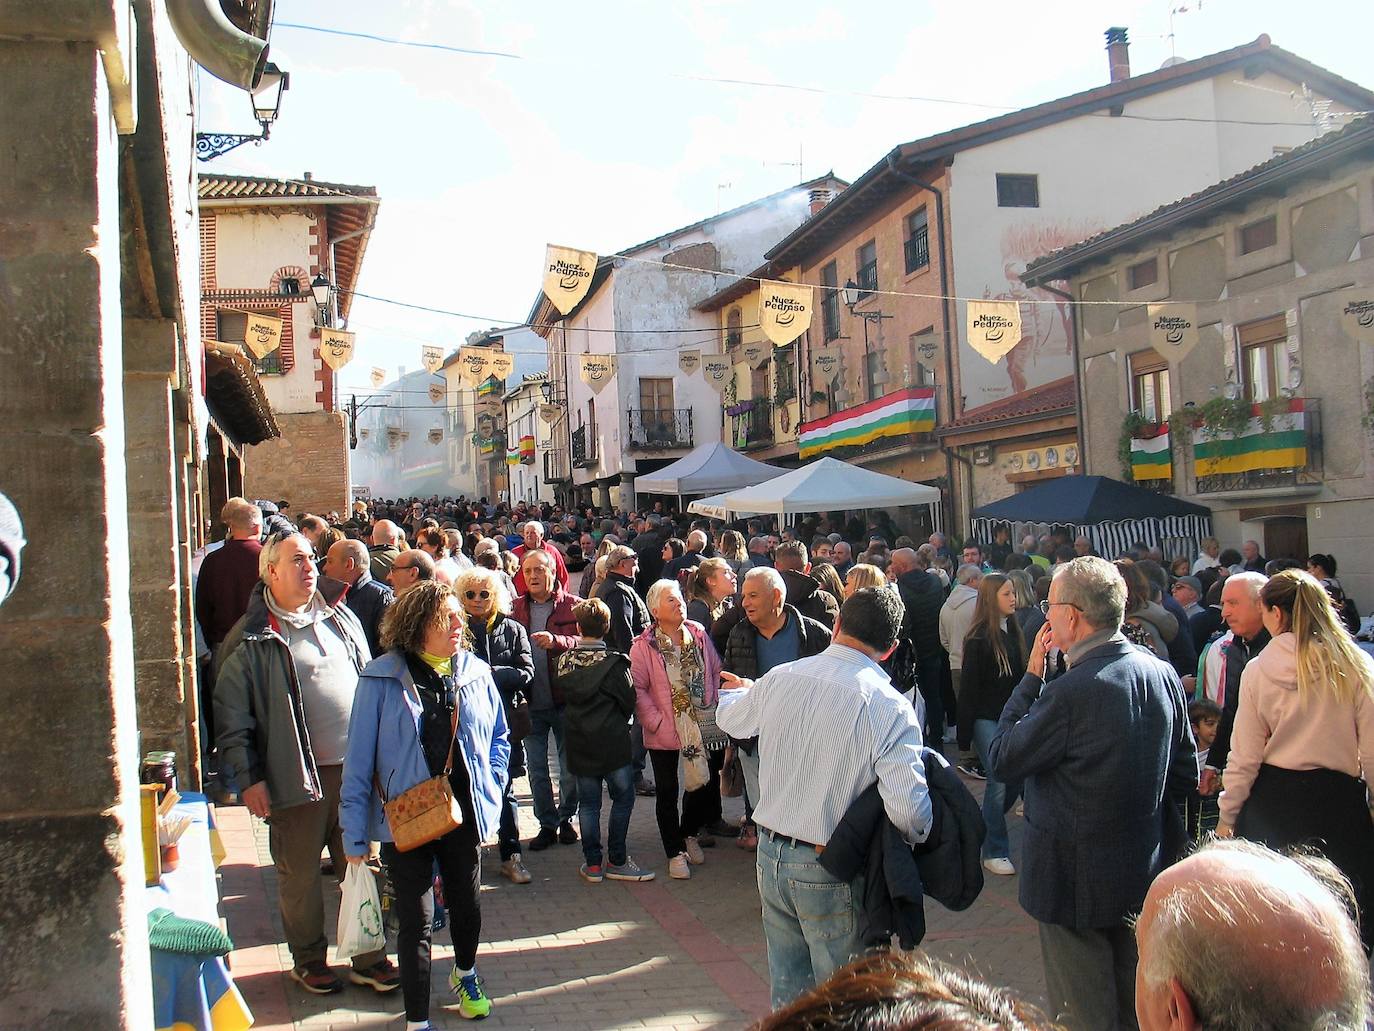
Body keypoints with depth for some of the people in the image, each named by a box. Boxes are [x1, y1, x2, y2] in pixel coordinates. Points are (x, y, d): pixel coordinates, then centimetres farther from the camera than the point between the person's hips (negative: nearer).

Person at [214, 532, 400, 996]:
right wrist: (248, 778, -10)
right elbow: (231, 715, -6)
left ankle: (368, 957, 26)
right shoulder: (252, 638, -7)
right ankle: (308, 960, 28)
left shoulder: (341, 619, 10)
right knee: (300, 875, 9)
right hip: (296, 775, -4)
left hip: (354, 767, 4)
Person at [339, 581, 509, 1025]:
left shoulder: (475, 672, 0)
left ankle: (465, 973, 49)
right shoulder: (383, 678, -10)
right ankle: (417, 1019, 17)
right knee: (416, 920, 2)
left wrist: (491, 785, 1)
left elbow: (499, 736, 14)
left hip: (466, 814, 4)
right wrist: (355, 831, -8)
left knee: (467, 905, 19)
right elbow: (359, 759, -8)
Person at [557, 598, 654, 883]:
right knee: (623, 798, 8)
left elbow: (561, 697, 9)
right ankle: (617, 862, 10)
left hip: (578, 743, 4)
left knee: (588, 802, 10)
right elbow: (629, 701, -6)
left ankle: (592, 864, 15)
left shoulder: (563, 662, -2)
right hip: (612, 742, -4)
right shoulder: (614, 663, -14)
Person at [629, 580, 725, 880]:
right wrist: (656, 720, -14)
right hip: (665, 732, -3)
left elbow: (716, 672, 10)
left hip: (704, 728, 3)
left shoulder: (700, 636, 3)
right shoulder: (644, 646, -8)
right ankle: (676, 852, 21)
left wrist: (714, 706, 3)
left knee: (705, 784, 11)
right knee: (667, 793, 6)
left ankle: (689, 834, 37)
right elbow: (637, 688, -9)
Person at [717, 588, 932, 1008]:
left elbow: (730, 719, 17)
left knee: (787, 987, 21)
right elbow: (909, 810, -26)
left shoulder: (778, 679, -5)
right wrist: (918, 836, -2)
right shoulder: (890, 708, -19)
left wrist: (737, 690, 41)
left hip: (771, 854, 5)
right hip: (830, 871, -5)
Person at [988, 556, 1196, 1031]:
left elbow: (1001, 760, -14)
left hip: (1077, 884, -8)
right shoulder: (1162, 673, -2)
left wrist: (1031, 675, -10)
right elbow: (1186, 774, 8)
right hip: (1144, 875, 8)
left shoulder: (1070, 692, -27)